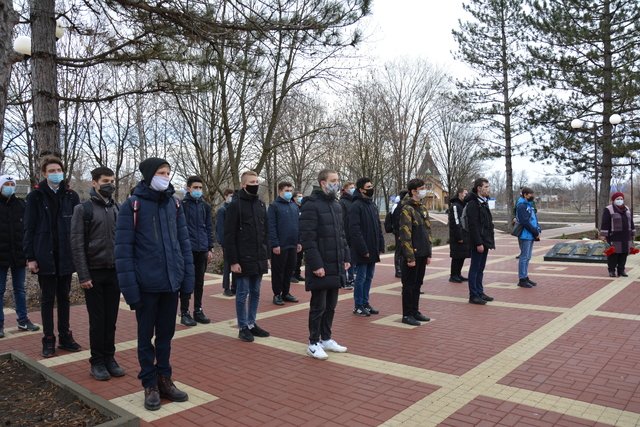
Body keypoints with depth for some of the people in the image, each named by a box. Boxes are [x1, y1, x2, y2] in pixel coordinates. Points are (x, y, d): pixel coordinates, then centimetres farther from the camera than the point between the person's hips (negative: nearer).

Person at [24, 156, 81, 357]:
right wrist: (30, 257, -7)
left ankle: (65, 337, 21)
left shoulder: (71, 196, 4)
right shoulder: (36, 196, -1)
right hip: (45, 256, -2)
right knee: (47, 298, 7)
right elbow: (29, 229, -2)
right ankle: (49, 340, 16)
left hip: (66, 256, 2)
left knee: (64, 297, 11)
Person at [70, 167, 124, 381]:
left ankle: (109, 358, 21)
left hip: (115, 272, 4)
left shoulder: (118, 209, 9)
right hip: (94, 273, -4)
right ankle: (97, 362, 16)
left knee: (111, 319, 9)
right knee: (97, 320, 3)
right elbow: (77, 245, -8)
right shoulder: (83, 209, -4)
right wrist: (83, 275, -13)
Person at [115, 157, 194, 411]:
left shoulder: (174, 204, 6)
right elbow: (123, 249, -10)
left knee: (166, 334, 15)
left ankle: (165, 379, 30)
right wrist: (129, 287, -14)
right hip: (146, 284, -4)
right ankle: (150, 385, 24)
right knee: (146, 336, 10)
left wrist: (188, 278, 4)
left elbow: (184, 242, 8)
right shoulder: (132, 205, -7)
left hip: (171, 283, 4)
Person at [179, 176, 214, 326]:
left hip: (202, 250, 4)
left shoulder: (206, 206, 11)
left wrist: (210, 248, 9)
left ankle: (198, 311, 20)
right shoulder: (182, 205, -3)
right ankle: (184, 313, 10)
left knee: (199, 282, 10)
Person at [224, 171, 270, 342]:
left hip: (259, 259, 6)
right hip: (243, 259, -6)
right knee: (242, 294, 3)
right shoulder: (235, 205, -8)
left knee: (255, 293, 13)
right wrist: (233, 261, -15)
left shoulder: (261, 204, 12)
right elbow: (229, 235, -11)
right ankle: (243, 327, 14)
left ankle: (252, 324, 25)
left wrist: (266, 255, 12)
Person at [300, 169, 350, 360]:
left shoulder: (336, 205, 13)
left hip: (336, 266, 8)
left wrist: (346, 257, 11)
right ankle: (313, 343, 15)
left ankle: (326, 338, 28)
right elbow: (307, 239, -18)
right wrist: (316, 264, -21)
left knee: (331, 305, 15)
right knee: (318, 306, 2)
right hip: (321, 267, -8)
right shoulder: (311, 205, -13)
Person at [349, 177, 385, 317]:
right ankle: (358, 306, 11)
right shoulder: (356, 206, -13)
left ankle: (365, 303, 24)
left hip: (373, 250, 8)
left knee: (369, 277, 13)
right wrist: (363, 250, -20)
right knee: (361, 278, 1)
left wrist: (381, 246, 8)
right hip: (362, 251, -8)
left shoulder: (373, 205, 13)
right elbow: (354, 230, -18)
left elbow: (379, 228, 17)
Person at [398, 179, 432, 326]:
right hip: (412, 254, -8)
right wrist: (410, 257, -19)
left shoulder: (422, 208, 14)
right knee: (409, 285, 1)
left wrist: (429, 253, 15)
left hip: (422, 254, 8)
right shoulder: (407, 209, -13)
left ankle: (415, 311, 26)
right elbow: (405, 235, -18)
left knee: (418, 284, 15)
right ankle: (407, 315, 11)